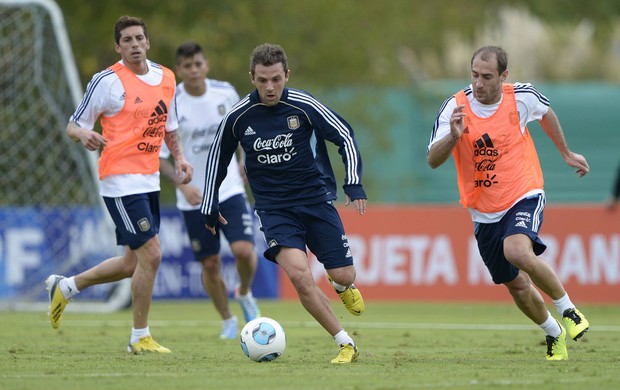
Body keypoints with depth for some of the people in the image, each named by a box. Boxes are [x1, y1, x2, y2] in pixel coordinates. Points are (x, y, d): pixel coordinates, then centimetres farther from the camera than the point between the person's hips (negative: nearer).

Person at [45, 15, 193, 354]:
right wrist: (84, 135, -28)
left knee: (133, 263, 13)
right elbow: (73, 125, -4)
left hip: (149, 182, 8)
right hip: (121, 182, -8)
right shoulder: (107, 82, -9)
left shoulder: (166, 78, 10)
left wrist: (179, 158, 6)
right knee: (151, 255, -12)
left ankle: (65, 287, 32)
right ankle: (139, 337, 1)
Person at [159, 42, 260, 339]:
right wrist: (183, 185, -22)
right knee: (210, 264, 3)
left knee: (244, 250, -17)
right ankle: (227, 320, 26)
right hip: (194, 198, -1)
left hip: (229, 189, 1)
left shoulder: (225, 93, -4)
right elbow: (157, 156, -8)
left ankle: (244, 293, 16)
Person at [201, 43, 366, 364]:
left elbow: (345, 136, -1)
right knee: (298, 274, -23)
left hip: (316, 199, 0)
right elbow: (217, 157, 10)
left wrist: (354, 182, -12)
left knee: (344, 276, -1)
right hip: (273, 208, 0)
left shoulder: (303, 106, -10)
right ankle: (345, 344, -11)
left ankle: (341, 287, 40)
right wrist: (210, 206, 14)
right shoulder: (238, 117, -6)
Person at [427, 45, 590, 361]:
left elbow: (546, 113, 14)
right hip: (484, 213, 3)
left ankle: (568, 310, -13)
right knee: (516, 285, 11)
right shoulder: (455, 107, -13)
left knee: (517, 251, -33)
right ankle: (555, 334, 38)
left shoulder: (522, 96, -10)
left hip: (524, 197, -3)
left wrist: (566, 153, 25)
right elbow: (433, 160, -17)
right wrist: (453, 137, -37)